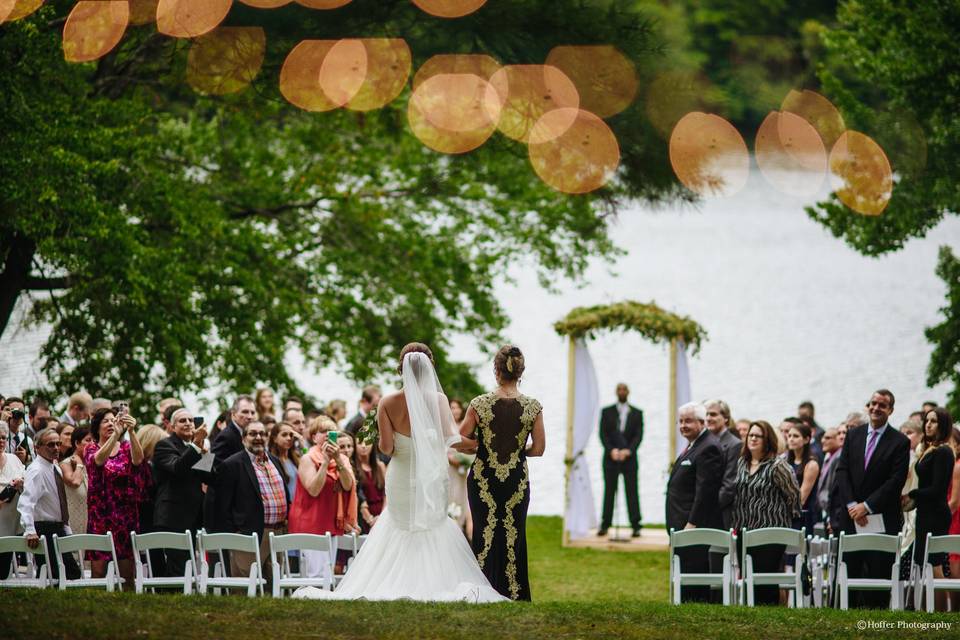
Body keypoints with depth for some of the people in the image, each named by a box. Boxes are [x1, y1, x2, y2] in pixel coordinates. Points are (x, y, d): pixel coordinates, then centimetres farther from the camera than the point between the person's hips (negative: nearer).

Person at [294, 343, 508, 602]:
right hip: (432, 480, -1)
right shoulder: (438, 399, -11)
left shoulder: (388, 403, -8)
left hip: (400, 482, 1)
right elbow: (450, 437, -19)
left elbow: (386, 447, -12)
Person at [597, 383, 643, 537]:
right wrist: (612, 450, -14)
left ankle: (636, 525, -4)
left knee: (632, 491, -4)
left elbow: (638, 435, 1)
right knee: (609, 491, 1)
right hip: (611, 457, 1)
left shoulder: (637, 413, 9)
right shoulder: (607, 412, 10)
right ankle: (605, 525, 3)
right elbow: (603, 433, 1)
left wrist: (628, 450, -15)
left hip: (629, 457, -1)